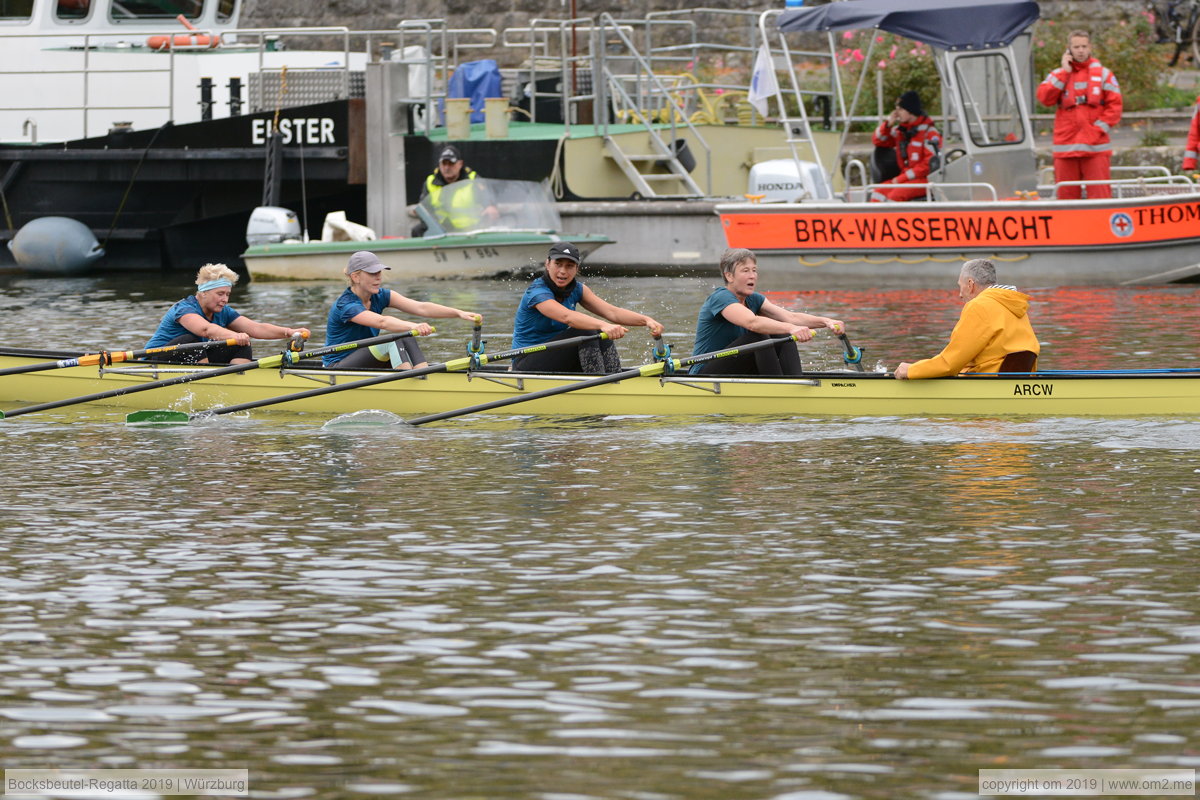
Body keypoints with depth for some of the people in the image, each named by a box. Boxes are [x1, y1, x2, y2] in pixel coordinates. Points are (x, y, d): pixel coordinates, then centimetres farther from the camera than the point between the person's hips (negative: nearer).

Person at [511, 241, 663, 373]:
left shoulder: (576, 289, 3)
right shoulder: (537, 292, -20)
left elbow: (612, 312, -10)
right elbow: (567, 317, -39)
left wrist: (646, 320, -27)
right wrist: (604, 325, -54)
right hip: (527, 364, -7)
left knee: (602, 336, -14)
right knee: (585, 332, -25)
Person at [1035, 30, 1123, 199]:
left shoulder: (1103, 74, 9)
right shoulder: (1058, 75, 13)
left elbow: (1115, 105, 4)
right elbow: (1044, 98, -4)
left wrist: (1099, 128, -8)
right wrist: (1064, 73, -2)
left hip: (1095, 147, -2)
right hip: (1066, 146, 2)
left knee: (1099, 194, -7)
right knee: (1066, 195, 1)